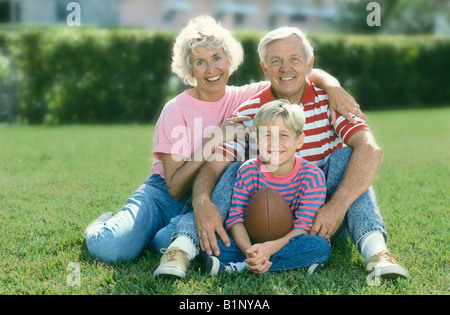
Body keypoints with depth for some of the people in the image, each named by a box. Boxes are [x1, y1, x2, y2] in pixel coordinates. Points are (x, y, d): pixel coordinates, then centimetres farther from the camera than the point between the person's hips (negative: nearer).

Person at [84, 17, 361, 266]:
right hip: (164, 197, -3)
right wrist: (212, 142, -25)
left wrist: (330, 85, -21)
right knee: (110, 249, -29)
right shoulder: (177, 111, -12)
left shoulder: (244, 98, -1)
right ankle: (107, 224, 8)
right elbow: (175, 189, -16)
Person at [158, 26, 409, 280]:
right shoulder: (249, 113, -2)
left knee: (345, 157, -23)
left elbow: (370, 150, -23)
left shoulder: (329, 101, -6)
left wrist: (338, 205, -38)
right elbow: (212, 167, -13)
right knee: (235, 169, -20)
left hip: (323, 222, -1)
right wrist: (202, 202, -37)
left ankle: (375, 249, -39)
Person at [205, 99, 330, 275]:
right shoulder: (248, 171, -8)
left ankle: (240, 267, -30)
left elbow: (303, 227, -18)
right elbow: (236, 217, -13)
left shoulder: (312, 176, -13)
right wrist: (249, 250, -34)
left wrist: (269, 247, -35)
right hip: (252, 242, 1)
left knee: (321, 246, -33)